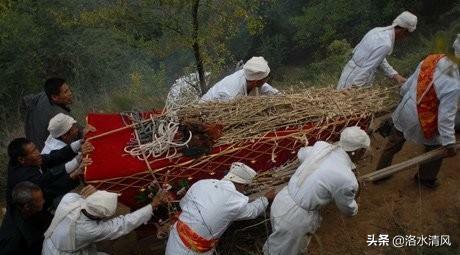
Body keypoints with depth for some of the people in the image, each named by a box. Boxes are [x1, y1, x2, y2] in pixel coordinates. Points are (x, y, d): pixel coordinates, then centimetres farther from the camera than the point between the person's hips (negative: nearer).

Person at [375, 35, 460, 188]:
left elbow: (407, 85, 5)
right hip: (423, 122, -6)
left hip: (405, 112, 6)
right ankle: (426, 178, 43)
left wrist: (404, 94, 26)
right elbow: (446, 116, -25)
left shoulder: (431, 60, -8)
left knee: (393, 144, 24)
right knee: (437, 147, 23)